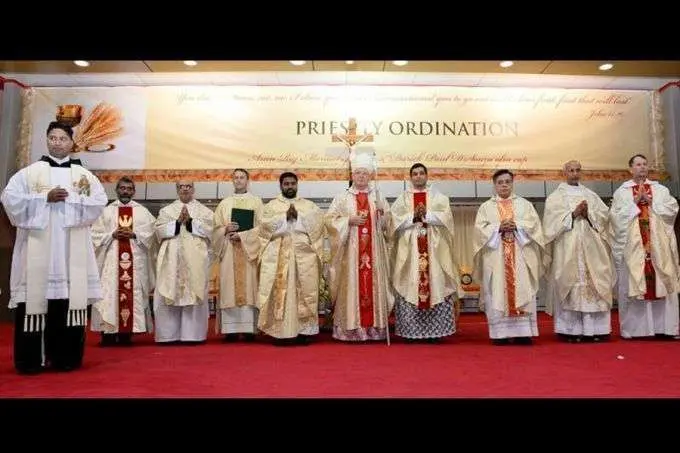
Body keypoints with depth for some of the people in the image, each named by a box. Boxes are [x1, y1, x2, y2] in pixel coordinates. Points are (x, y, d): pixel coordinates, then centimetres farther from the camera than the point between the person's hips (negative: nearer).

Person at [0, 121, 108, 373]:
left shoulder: (84, 175, 13)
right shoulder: (29, 172, 10)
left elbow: (99, 201, 1)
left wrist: (70, 199, -10)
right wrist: (46, 198, -10)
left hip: (72, 249, 1)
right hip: (37, 246, -1)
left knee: (70, 299, -2)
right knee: (35, 297, -3)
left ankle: (66, 357, 6)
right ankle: (30, 360, 5)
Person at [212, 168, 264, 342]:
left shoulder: (257, 202, 9)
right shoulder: (224, 203, 16)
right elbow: (216, 228, 11)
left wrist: (241, 235, -13)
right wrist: (226, 229, -11)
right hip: (229, 251, 2)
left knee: (249, 287, -6)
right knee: (229, 288, -3)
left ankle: (249, 328, -4)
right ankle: (231, 329, -2)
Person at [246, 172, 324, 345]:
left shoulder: (310, 206, 15)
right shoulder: (271, 206, 13)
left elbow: (317, 224, -1)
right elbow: (265, 224, -4)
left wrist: (298, 216, -9)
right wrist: (286, 216, -9)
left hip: (304, 256, 1)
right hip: (278, 257, -1)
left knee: (305, 292, -2)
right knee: (280, 292, -5)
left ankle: (303, 330, 3)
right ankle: (280, 332, 0)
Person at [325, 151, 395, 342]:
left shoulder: (378, 196, 12)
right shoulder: (342, 198, 6)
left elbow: (388, 223, 10)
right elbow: (330, 220, 0)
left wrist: (382, 214, -10)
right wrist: (349, 221, -12)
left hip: (373, 251, 2)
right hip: (350, 251, -2)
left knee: (373, 284, 1)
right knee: (352, 285, -3)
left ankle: (374, 327, 7)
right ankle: (351, 328, 2)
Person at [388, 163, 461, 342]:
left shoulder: (439, 196, 12)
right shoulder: (402, 198, 12)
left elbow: (445, 216, -3)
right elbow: (395, 220, 0)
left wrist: (426, 215, -13)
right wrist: (413, 217, -12)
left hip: (434, 248, 0)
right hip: (409, 249, 0)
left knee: (436, 285, -4)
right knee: (410, 286, -4)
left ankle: (435, 330, 2)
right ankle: (410, 330, 0)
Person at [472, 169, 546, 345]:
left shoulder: (524, 204, 15)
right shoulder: (486, 206, 12)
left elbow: (534, 223, 3)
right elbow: (480, 228, 0)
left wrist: (516, 226, -13)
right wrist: (499, 227, -14)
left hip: (520, 256, 1)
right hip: (496, 256, -1)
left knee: (522, 290, -5)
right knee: (497, 292, -5)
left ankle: (523, 331, -2)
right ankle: (501, 332, -3)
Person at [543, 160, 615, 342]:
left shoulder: (590, 194, 20)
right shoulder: (556, 196, 8)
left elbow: (604, 214, 10)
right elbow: (553, 219, -5)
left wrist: (588, 214, -7)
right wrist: (574, 213, -13)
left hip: (590, 245, 4)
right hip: (567, 247, -3)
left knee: (594, 283, -3)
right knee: (569, 284, -8)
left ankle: (593, 328, 0)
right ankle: (571, 329, -6)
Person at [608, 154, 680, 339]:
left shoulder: (660, 189, 14)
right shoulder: (621, 192, 7)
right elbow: (616, 216, -5)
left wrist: (650, 201, -6)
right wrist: (635, 201, -9)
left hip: (659, 245, 2)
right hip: (633, 246, -2)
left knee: (662, 283, 1)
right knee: (633, 283, -3)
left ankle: (665, 326, 6)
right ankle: (633, 328, 2)